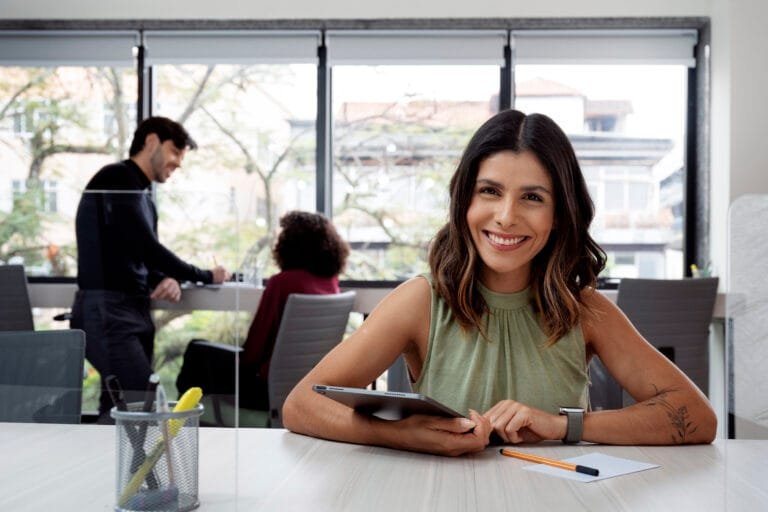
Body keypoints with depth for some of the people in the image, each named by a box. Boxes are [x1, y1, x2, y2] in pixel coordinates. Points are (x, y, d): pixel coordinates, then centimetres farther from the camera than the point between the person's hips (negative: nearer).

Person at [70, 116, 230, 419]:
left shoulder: (141, 194, 21)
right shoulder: (116, 180, -8)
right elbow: (147, 247, -15)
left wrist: (170, 280, -5)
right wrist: (205, 276, -5)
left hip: (134, 313, 9)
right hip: (107, 313, -9)